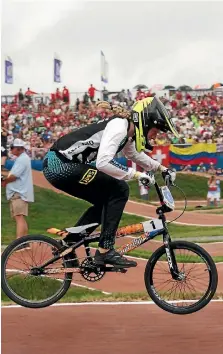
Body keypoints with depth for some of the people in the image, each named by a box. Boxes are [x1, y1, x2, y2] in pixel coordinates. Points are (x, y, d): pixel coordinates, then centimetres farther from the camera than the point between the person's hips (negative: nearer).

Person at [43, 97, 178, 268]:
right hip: (60, 164, -10)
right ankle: (105, 251, -7)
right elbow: (103, 162, -27)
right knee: (119, 190, -10)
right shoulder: (119, 126, -14)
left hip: (58, 165, 10)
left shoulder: (127, 132, 15)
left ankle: (68, 244, 23)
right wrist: (136, 174, -21)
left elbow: (138, 156, 37)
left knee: (106, 200, 19)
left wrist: (162, 168, 36)